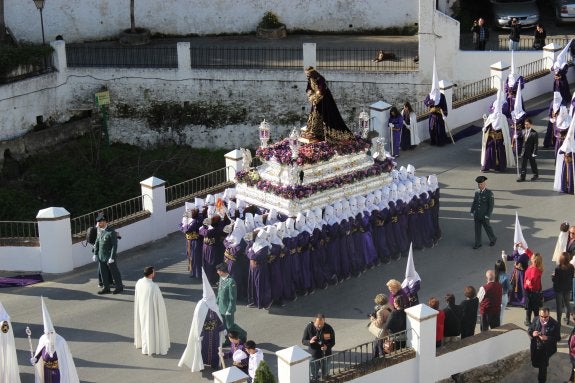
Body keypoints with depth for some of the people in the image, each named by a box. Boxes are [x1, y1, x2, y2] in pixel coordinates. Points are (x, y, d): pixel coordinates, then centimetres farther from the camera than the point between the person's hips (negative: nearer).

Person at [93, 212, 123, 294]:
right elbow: (97, 242, 13)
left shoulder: (111, 232, -18)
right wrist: (95, 253, 7)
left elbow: (115, 245, -18)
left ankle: (119, 287, 21)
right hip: (101, 257, 7)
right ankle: (106, 288, 24)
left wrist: (112, 257, -20)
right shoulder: (101, 231, 4)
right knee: (103, 273, 12)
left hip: (109, 257, -7)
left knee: (114, 272, 7)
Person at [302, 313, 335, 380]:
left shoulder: (329, 329, -16)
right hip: (313, 355, -1)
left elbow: (333, 342, -5)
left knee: (325, 375, 15)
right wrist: (310, 342, -32)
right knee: (314, 377, 10)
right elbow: (303, 341, -9)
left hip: (325, 355, 1)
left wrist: (327, 346, -28)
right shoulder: (309, 328, -17)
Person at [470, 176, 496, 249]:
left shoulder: (489, 193, -13)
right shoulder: (477, 192, 4)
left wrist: (488, 215, -16)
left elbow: (491, 205, -13)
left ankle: (493, 239, 33)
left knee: (487, 228, 11)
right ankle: (478, 243, 16)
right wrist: (472, 211, 5)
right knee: (477, 229, 7)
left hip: (484, 216, -5)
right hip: (477, 215, 5)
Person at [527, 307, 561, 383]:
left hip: (546, 349, -4)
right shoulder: (535, 320, -9)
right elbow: (529, 330, 3)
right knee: (535, 364, 21)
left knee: (543, 366, 7)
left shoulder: (555, 324, -20)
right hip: (535, 347, 4)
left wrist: (547, 338, -31)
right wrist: (532, 333, -21)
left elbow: (558, 337, -15)